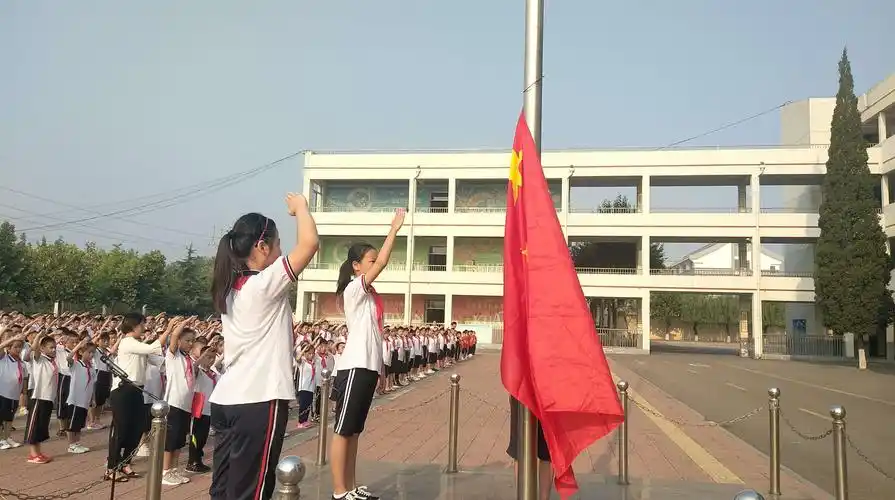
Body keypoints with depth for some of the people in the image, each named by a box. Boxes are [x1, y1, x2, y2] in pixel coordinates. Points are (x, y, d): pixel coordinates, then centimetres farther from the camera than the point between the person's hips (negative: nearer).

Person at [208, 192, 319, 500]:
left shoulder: (231, 287, 10)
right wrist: (300, 206, -4)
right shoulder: (265, 283, -14)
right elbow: (310, 242, -17)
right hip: (259, 401, -8)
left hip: (225, 400, 9)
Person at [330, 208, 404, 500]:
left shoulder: (370, 294, 17)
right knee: (343, 430, -2)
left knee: (354, 431, 13)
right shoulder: (354, 288, -8)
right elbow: (383, 262, -18)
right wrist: (394, 229, -13)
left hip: (368, 367, 9)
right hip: (355, 367, -9)